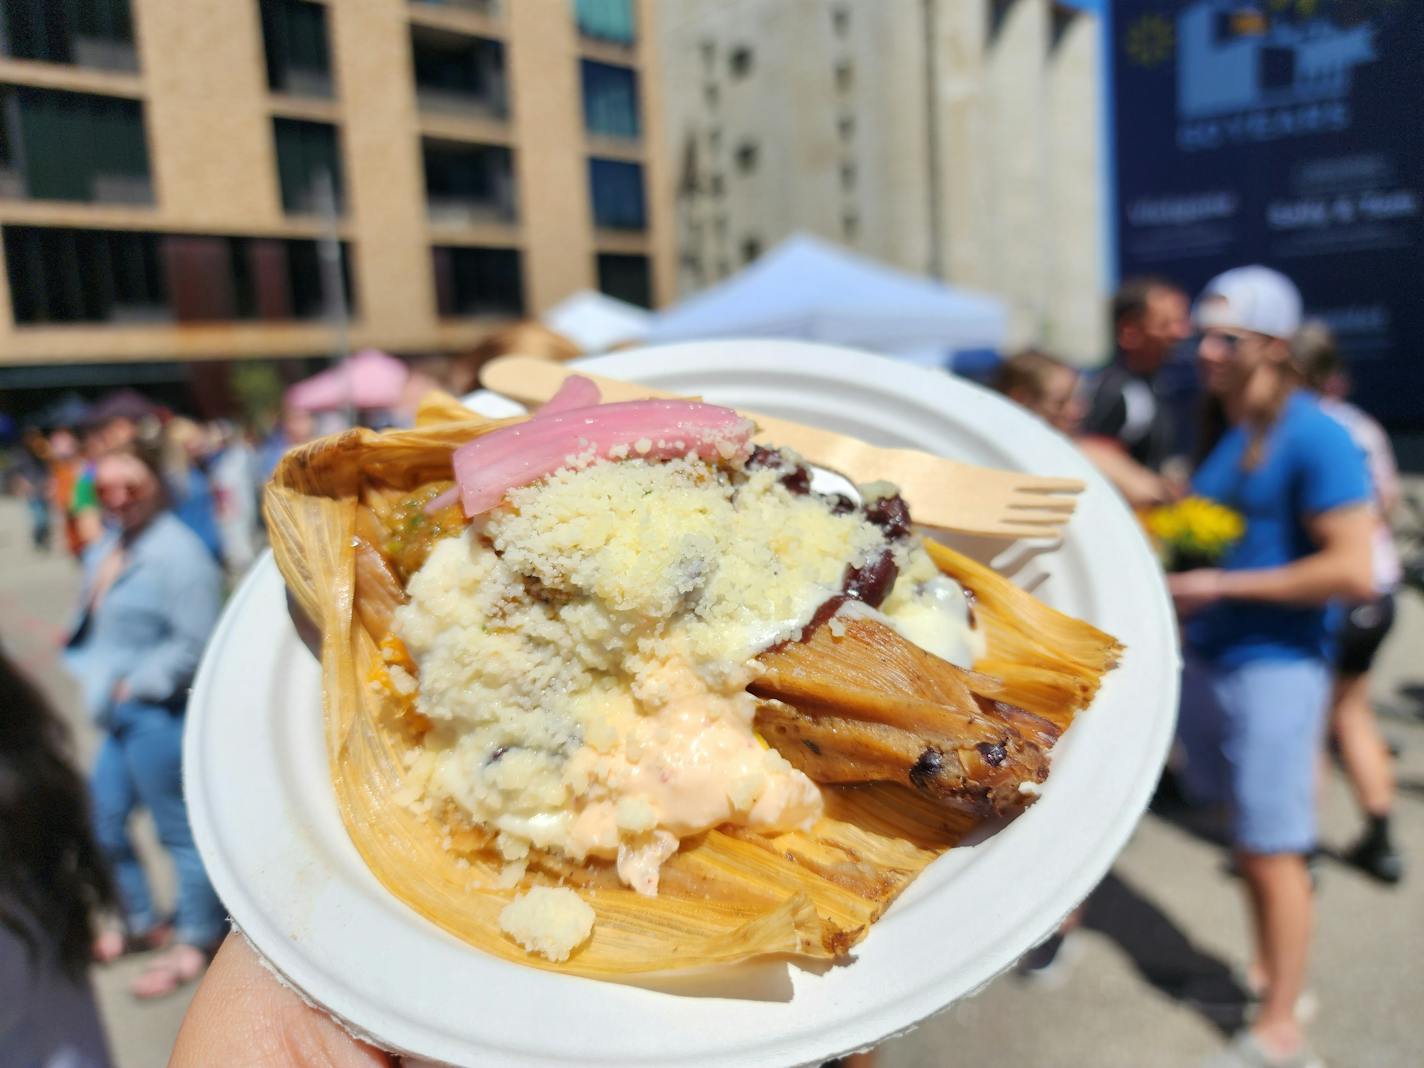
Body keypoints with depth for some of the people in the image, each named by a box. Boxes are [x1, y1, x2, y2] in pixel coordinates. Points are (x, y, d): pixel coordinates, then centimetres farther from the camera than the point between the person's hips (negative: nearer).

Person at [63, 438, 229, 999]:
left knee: (177, 827, 3)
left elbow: (192, 642, -21)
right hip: (120, 714, 9)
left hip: (159, 712, -9)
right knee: (103, 822, 19)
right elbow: (95, 625, 20)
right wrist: (92, 675, 5)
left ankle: (195, 941, 21)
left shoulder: (177, 551, -17)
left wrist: (135, 686, -16)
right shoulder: (106, 548, 10)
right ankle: (142, 922, 39)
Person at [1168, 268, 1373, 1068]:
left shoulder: (1315, 438, -14)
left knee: (1273, 850, 2)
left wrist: (1223, 585, -18)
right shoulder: (1218, 429, 10)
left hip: (1276, 665, -7)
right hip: (1209, 658, 8)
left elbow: (1354, 571, -20)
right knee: (1249, 838, 18)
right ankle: (1269, 976, 35)